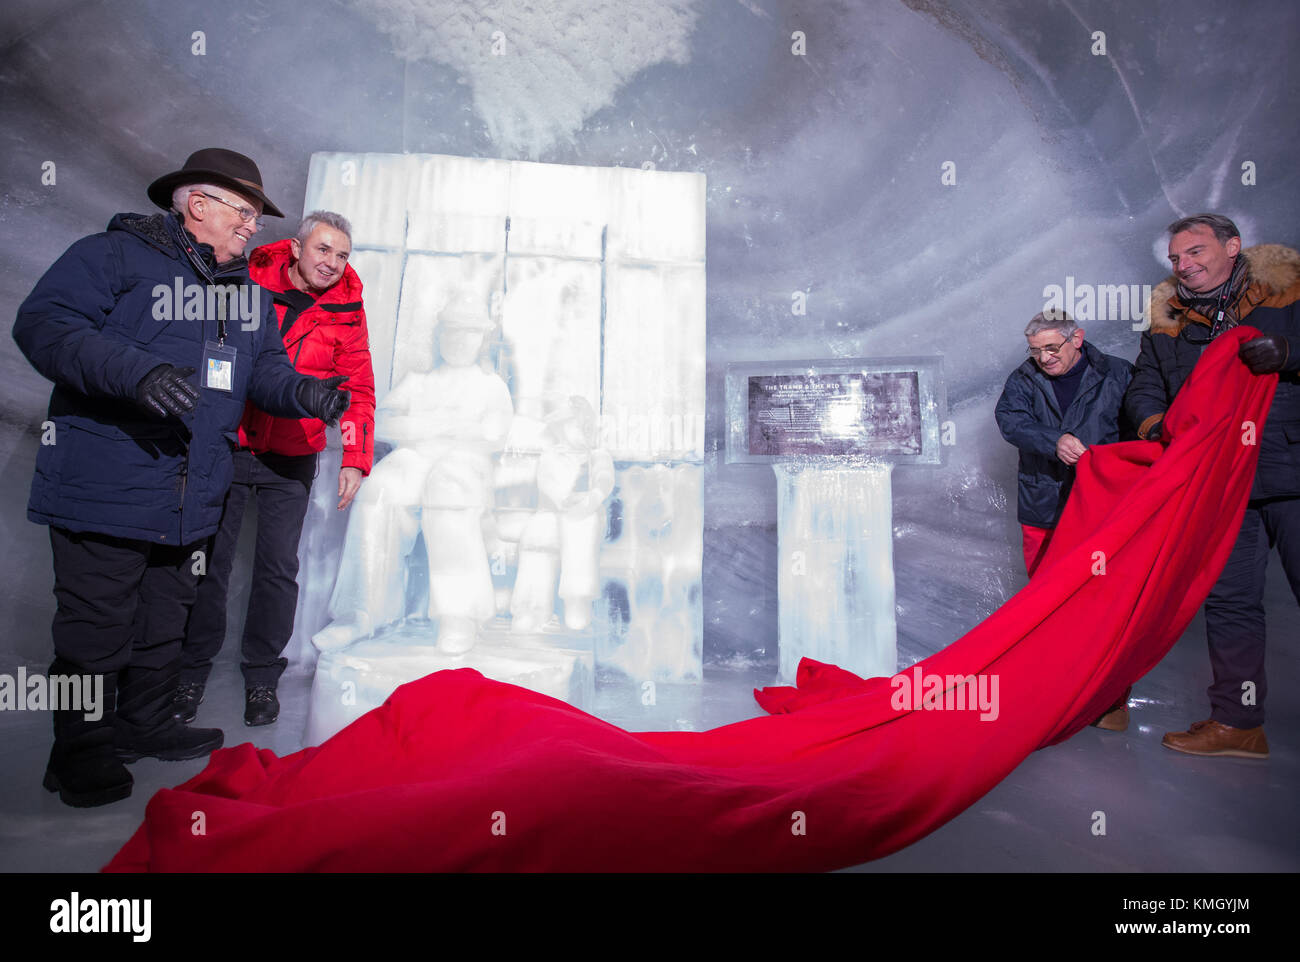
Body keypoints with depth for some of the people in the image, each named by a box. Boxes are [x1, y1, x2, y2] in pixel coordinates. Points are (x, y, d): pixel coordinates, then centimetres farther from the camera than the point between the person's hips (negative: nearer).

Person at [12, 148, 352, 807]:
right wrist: (136, 373, -32)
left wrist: (302, 393, -8)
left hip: (191, 498, 7)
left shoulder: (247, 288, 15)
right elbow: (42, 325, -17)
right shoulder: (115, 255, -7)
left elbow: (265, 365, 16)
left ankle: (144, 722, 36)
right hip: (104, 489, -7)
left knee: (165, 621, 18)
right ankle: (81, 751, 19)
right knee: (97, 626, 2)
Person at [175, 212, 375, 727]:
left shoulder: (346, 311, 1)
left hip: (291, 459, 0)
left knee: (278, 567, 2)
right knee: (208, 560, 4)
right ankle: (192, 670, 22)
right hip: (226, 447, 0)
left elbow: (358, 391, 3)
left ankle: (261, 676, 18)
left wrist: (354, 460, -8)